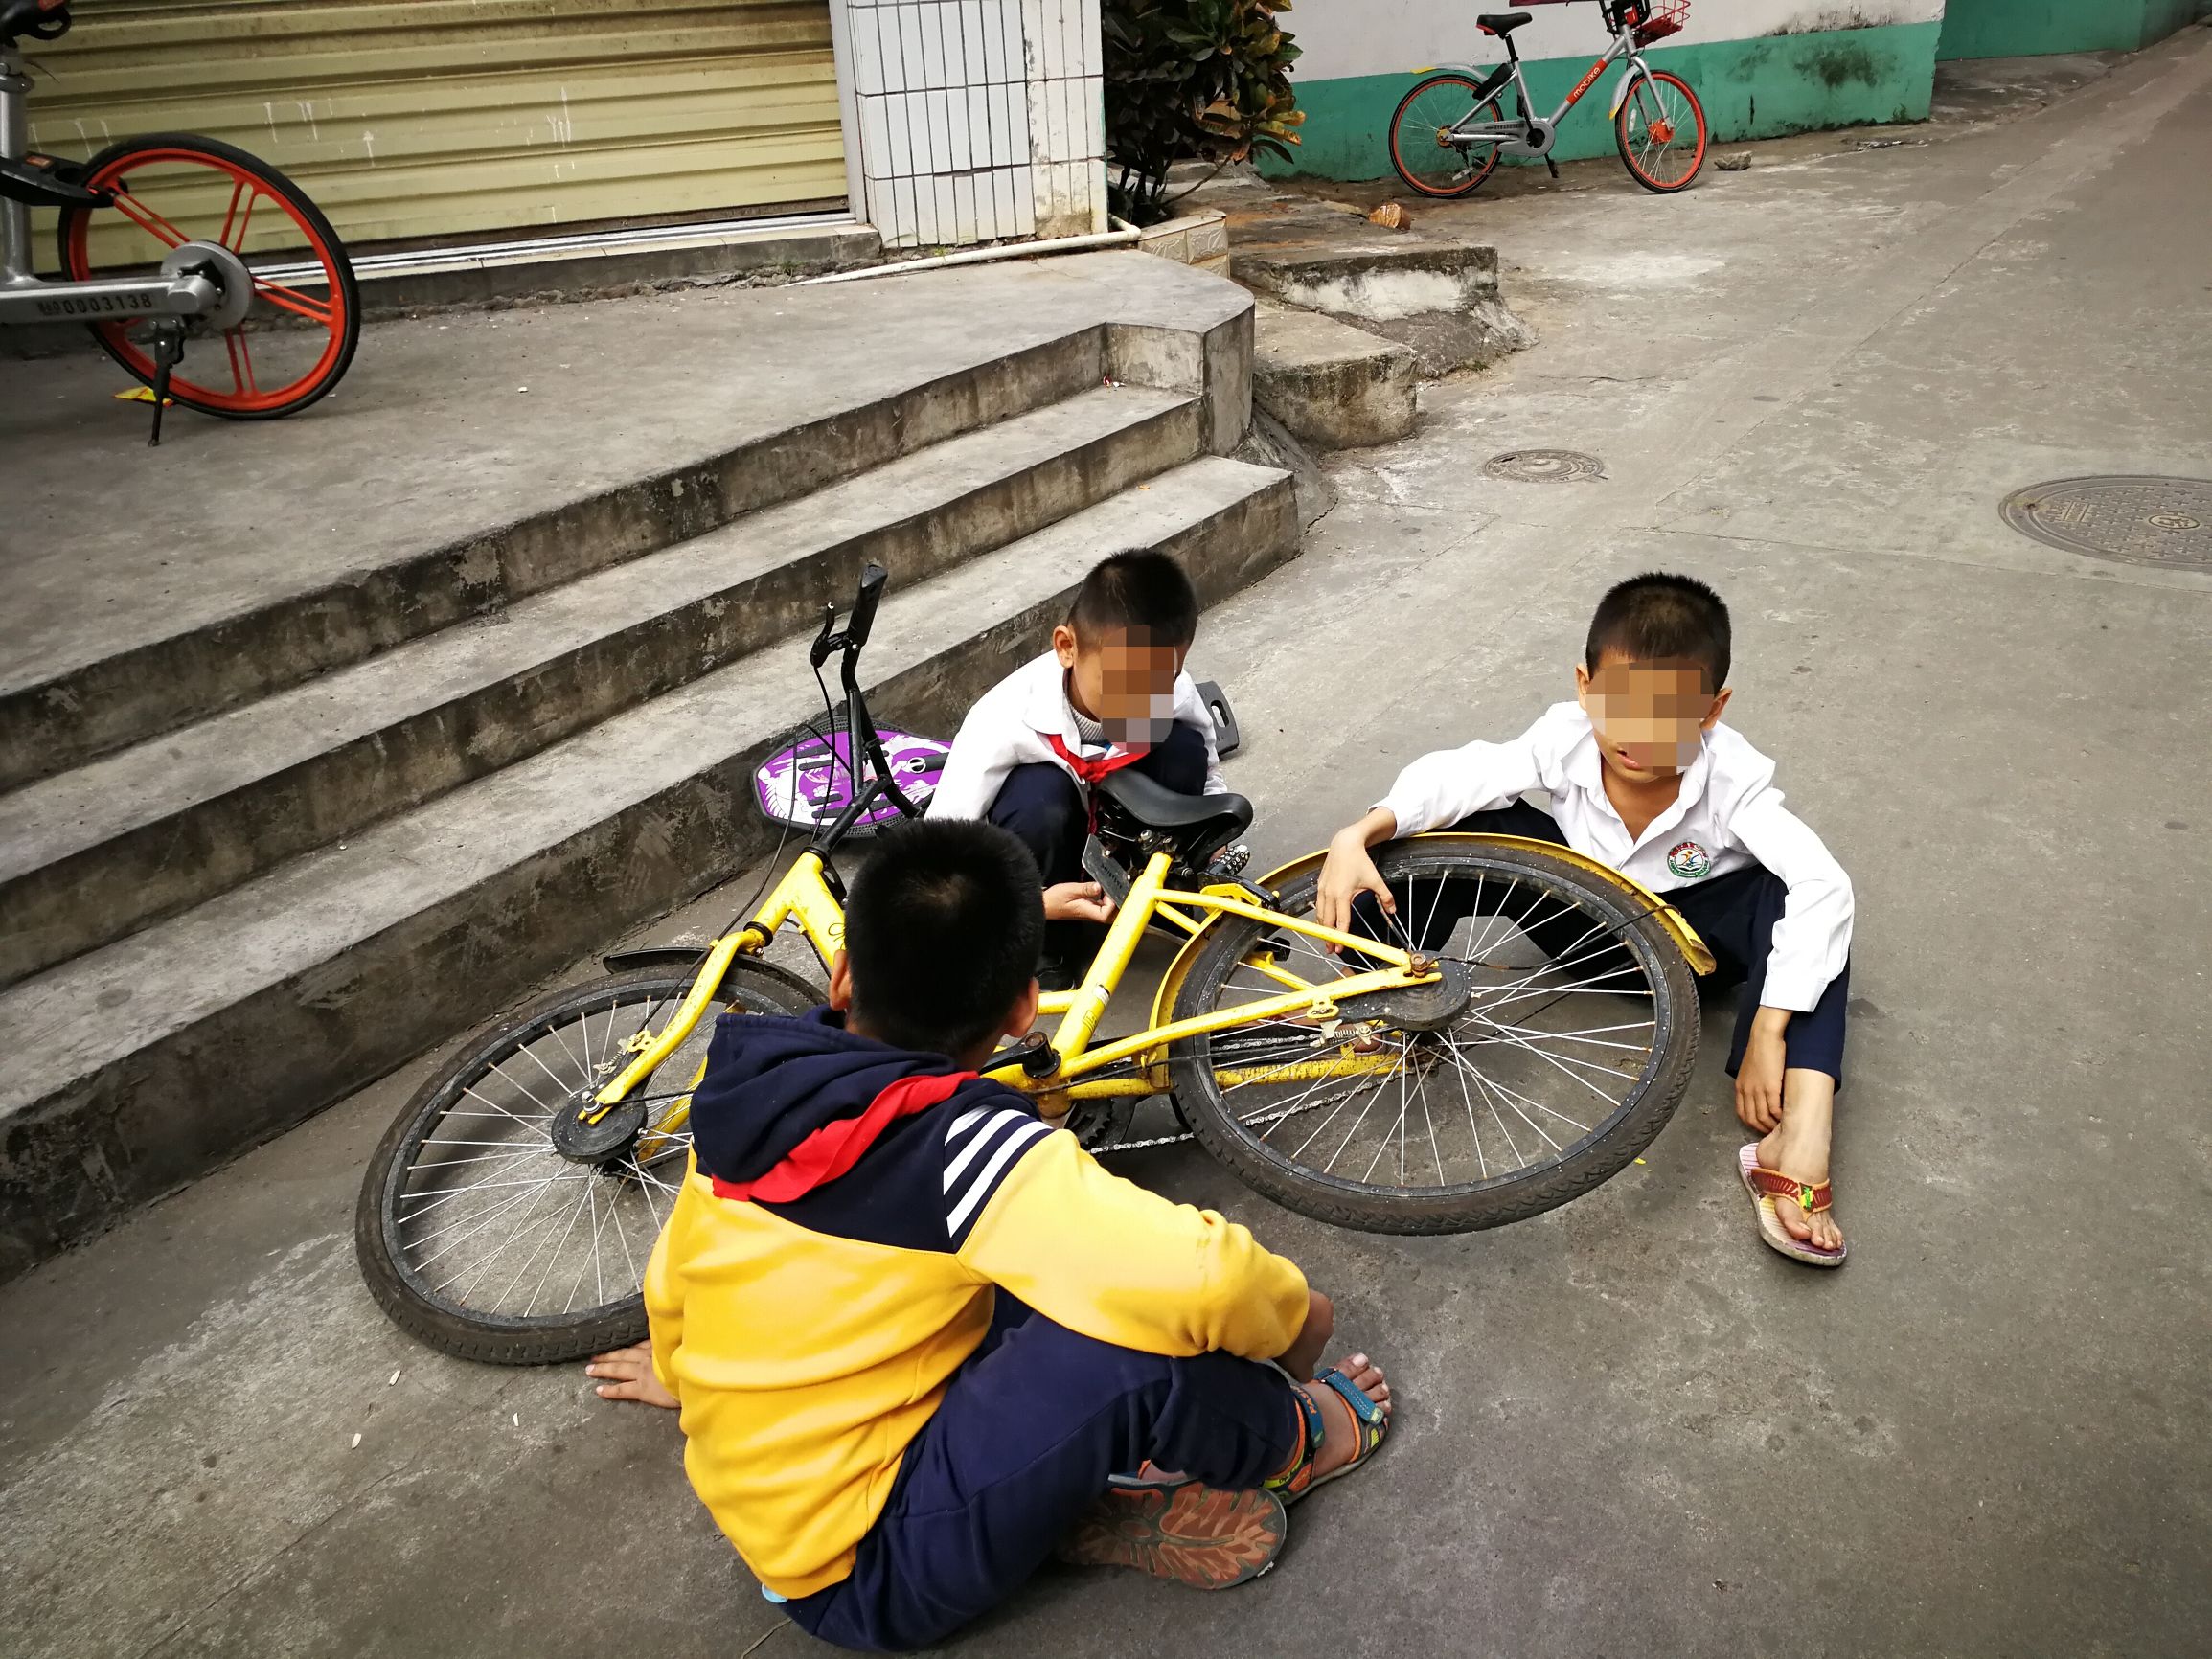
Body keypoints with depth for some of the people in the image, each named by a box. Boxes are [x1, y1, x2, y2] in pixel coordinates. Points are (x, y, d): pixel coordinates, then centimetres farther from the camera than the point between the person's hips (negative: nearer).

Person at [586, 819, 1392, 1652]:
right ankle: (1286, 1442, 7)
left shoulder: (754, 1089, -5)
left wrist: (681, 1372, 35)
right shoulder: (962, 1146, -27)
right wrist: (1296, 1317, -13)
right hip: (869, 1573, -7)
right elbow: (1198, 1279, -37)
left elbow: (671, 1292, 12)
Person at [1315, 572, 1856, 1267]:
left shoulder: (1732, 777, -29)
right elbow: (1454, 775, -27)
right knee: (1471, 827, -24)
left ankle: (1800, 1138, -46)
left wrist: (1768, 1033, -46)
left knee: (1799, 896, -34)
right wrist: (1358, 834, -46)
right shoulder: (1567, 738, -24)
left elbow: (1822, 887, -39)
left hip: (1689, 938, -1)